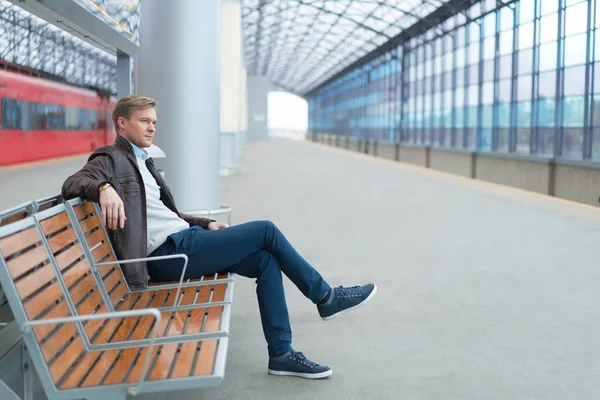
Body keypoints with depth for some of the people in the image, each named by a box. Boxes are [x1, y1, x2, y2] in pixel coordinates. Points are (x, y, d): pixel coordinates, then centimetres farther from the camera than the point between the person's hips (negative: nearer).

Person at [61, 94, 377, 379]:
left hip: (185, 239, 9)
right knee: (266, 230, -11)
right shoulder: (111, 160, -4)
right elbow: (71, 184, -22)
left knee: (266, 260, -3)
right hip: (169, 253, -9)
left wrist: (206, 224, 14)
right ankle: (325, 297, 4)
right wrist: (104, 188, -43)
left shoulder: (142, 161, 23)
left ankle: (281, 354, -1)